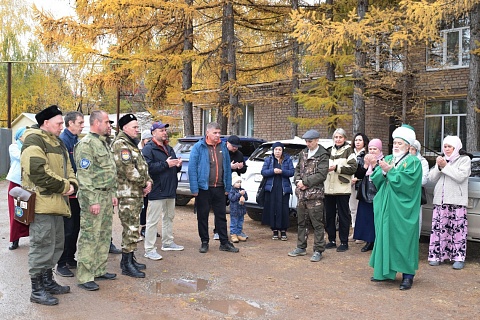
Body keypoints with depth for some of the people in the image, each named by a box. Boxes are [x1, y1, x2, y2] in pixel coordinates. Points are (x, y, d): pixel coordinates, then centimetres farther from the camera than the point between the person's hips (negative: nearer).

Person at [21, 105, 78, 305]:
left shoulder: (57, 142, 19)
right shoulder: (34, 140, -12)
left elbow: (66, 167, 21)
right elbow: (38, 171, -23)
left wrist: (71, 184, 0)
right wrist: (63, 186, -16)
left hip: (56, 203, 10)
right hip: (42, 204, -10)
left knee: (56, 244, 17)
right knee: (42, 246, -4)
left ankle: (48, 281, 31)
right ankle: (37, 290, 7)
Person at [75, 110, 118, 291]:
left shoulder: (103, 143, 16)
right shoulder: (86, 144, -13)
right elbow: (84, 175, -19)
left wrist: (113, 193, 17)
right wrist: (92, 201, -21)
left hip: (106, 196, 9)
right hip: (94, 197, -9)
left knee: (104, 236, 14)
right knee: (89, 237, -5)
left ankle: (99, 270, 25)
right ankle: (84, 277, 2)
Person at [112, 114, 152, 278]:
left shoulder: (132, 144, 20)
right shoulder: (120, 144, -13)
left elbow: (143, 166, 21)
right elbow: (128, 170, -21)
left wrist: (148, 181, 3)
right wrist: (144, 183, -11)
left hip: (137, 193, 10)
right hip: (127, 194, -10)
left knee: (132, 228, 16)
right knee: (131, 229, -8)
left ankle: (129, 259, 26)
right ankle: (127, 265, -1)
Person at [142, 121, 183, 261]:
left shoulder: (169, 148, 18)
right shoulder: (148, 149, -10)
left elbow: (174, 168, 27)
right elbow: (148, 167, -24)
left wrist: (178, 165, 3)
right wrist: (166, 164, -23)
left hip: (170, 190, 9)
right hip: (157, 190, -9)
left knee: (169, 217, 19)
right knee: (153, 220, -6)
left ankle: (168, 242, 33)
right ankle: (149, 250, -2)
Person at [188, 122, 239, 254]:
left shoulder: (223, 147, 7)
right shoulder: (198, 147, -6)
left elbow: (227, 168, 10)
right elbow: (192, 168, -9)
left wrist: (228, 187, 6)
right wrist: (194, 188, -14)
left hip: (219, 188, 4)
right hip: (203, 188, -3)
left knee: (221, 215, 9)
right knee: (203, 216, 7)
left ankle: (224, 242, 18)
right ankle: (204, 242, 20)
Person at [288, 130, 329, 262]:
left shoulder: (323, 155, -7)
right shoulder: (303, 153, 14)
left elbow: (321, 175, -15)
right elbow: (297, 169, 16)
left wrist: (305, 182, -15)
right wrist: (298, 181, -3)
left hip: (315, 194, -7)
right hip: (301, 194, 7)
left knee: (317, 224, -2)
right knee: (301, 222, 15)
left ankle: (318, 251, 6)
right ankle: (301, 247, 26)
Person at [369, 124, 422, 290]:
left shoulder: (413, 162, -2)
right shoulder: (387, 159, 15)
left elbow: (407, 181, -18)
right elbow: (375, 178, 5)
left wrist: (390, 170, -16)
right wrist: (383, 171, -13)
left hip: (402, 210, -6)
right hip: (385, 208, 6)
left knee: (403, 239, -3)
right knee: (385, 238, 9)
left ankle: (408, 275, 4)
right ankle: (386, 271, 20)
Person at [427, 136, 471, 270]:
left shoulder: (464, 160, 5)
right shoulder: (441, 160, 20)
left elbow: (460, 176, -11)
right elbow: (432, 178, 12)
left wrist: (445, 166, -10)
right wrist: (438, 167, -4)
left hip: (457, 201, -4)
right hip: (440, 200, 4)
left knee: (458, 229, -7)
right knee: (438, 228, 1)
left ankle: (459, 257, -1)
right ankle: (437, 255, 8)